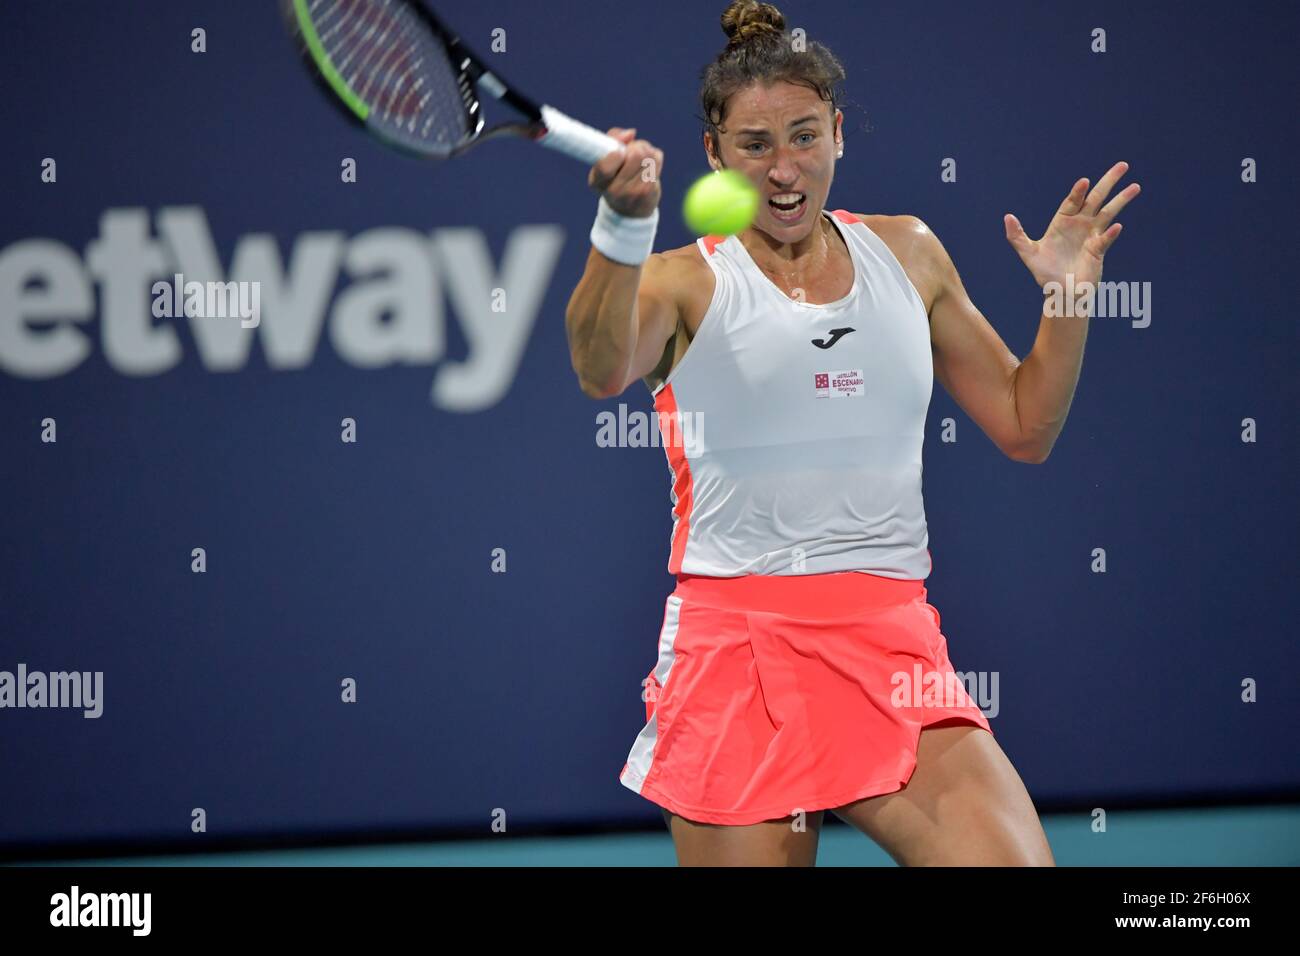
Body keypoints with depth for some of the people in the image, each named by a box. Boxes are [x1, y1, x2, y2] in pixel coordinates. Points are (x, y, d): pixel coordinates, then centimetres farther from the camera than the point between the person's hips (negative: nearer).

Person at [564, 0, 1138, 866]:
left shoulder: (909, 256, 14)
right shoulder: (686, 282, 0)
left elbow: (1025, 428, 22)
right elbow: (603, 372, -24)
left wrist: (1068, 297, 7)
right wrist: (624, 226, -40)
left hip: (895, 657, 3)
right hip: (736, 651, -3)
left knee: (1016, 859, -18)